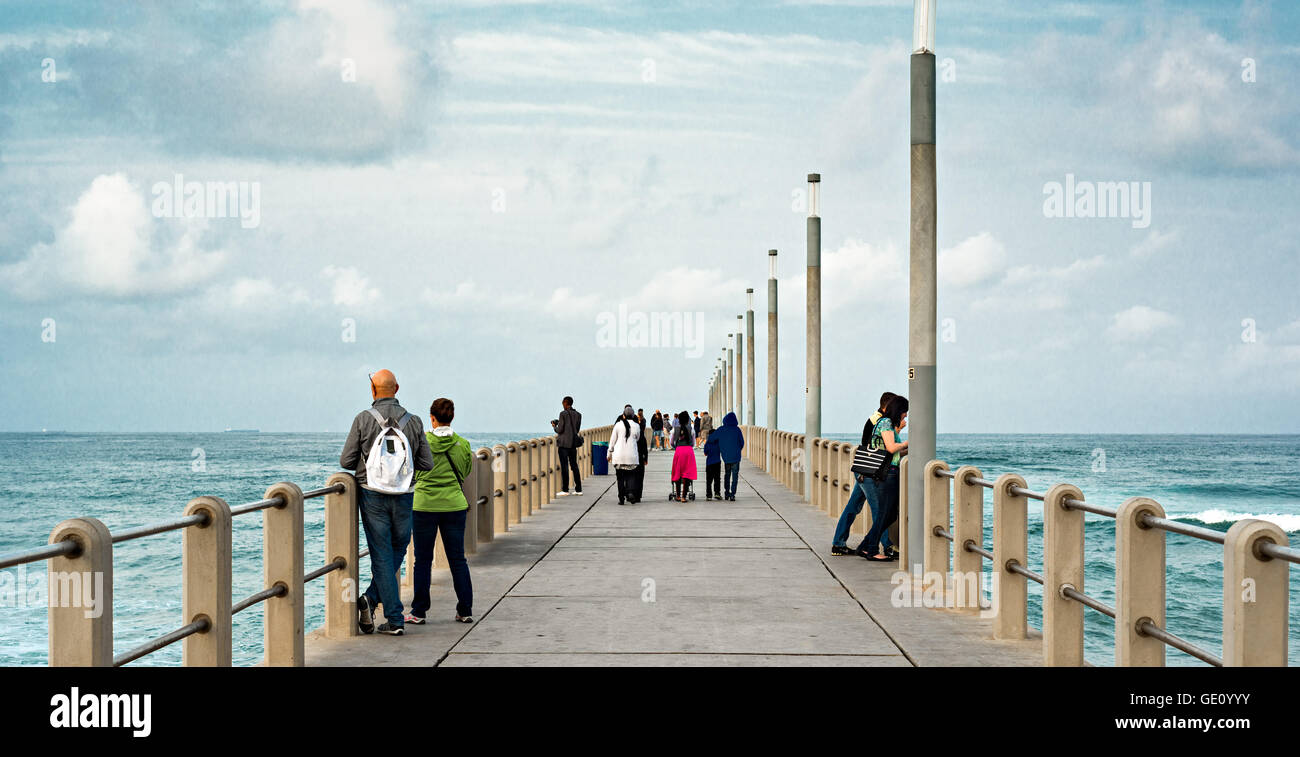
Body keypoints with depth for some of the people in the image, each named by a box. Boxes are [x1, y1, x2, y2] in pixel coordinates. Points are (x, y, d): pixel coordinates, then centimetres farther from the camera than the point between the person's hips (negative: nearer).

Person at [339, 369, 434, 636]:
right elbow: (427, 463, 0)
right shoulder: (413, 422, -1)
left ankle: (395, 620, -2)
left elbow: (346, 461, -5)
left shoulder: (364, 419, -7)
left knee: (382, 556, 3)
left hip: (372, 496, -1)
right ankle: (372, 598, 7)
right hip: (404, 497, 1)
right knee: (398, 549, 19)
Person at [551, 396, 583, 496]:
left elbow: (560, 430, -12)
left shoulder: (563, 414, -11)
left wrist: (554, 426, 8)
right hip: (573, 443, 6)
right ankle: (578, 489, 11)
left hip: (564, 443, -6)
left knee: (564, 466, -3)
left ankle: (565, 490, -4)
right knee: (574, 465, 11)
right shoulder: (578, 414, 7)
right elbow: (577, 429, 12)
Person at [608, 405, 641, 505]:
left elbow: (613, 440, 2)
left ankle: (621, 498, 5)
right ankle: (630, 491, -15)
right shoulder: (636, 426, -1)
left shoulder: (618, 424, -3)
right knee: (630, 476, 10)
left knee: (620, 478, 6)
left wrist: (610, 453, 13)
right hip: (632, 455, 1)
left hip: (619, 455, -1)